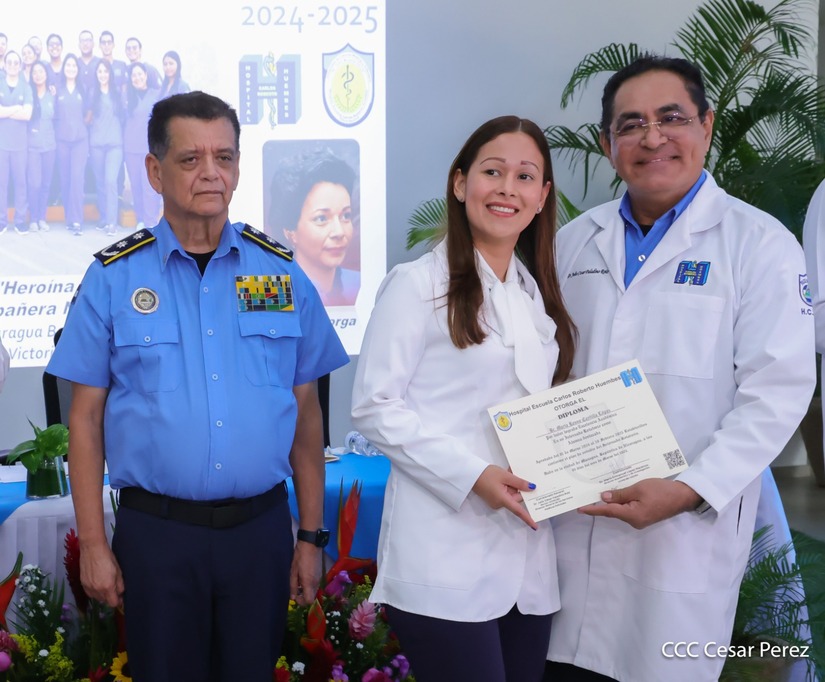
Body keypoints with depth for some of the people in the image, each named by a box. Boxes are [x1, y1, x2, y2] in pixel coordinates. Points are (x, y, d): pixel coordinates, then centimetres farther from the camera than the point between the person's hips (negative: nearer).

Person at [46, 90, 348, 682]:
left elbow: (306, 412, 6)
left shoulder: (281, 273, 4)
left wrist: (311, 535, 5)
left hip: (261, 528, 2)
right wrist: (93, 544, -4)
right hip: (156, 531, -1)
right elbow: (86, 419, 0)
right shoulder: (113, 278, -1)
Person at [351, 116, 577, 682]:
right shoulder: (419, 284, -5)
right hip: (445, 561, -7)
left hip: (527, 556, 7)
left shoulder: (539, 294, 16)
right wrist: (472, 475, -18)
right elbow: (376, 407, -10)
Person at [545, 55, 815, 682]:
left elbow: (777, 391, -10)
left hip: (687, 530, -4)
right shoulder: (576, 241, 12)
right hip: (570, 521, 4)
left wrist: (690, 490, -19)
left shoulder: (759, 243, -4)